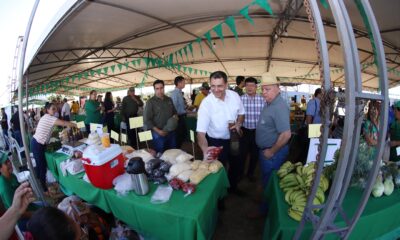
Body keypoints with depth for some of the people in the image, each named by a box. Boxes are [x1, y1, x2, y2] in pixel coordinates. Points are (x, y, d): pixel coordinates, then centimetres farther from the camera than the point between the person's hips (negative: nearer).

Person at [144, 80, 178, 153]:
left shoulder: (169, 100, 7)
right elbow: (146, 120, -11)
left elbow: (174, 112, 21)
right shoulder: (150, 102, -8)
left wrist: (175, 117, -2)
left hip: (171, 132, 5)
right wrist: (158, 131, -17)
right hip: (159, 133, -5)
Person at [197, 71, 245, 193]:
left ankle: (233, 187, 52)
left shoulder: (234, 95, -12)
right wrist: (205, 150, -45)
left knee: (236, 165, 24)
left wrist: (238, 124, -16)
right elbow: (201, 131, -28)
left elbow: (241, 113, 5)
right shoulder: (206, 103, -25)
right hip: (216, 142, -5)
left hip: (233, 138, 5)